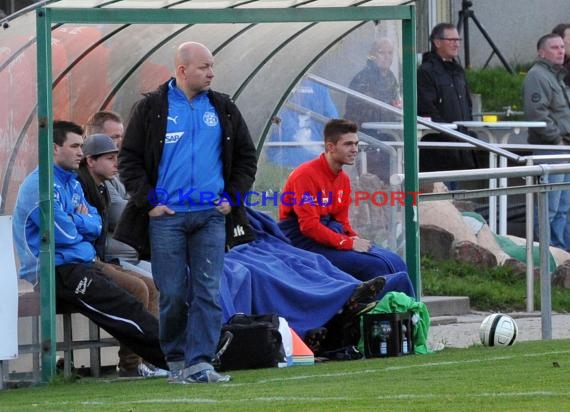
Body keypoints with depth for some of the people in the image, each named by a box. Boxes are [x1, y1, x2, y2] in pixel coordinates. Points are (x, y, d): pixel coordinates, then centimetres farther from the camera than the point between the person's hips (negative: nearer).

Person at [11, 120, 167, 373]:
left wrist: (76, 221, -7)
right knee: (125, 308, -18)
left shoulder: (72, 183, 20)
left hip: (81, 266, 9)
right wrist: (83, 222, 3)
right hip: (56, 273, -9)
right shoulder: (41, 184, -11)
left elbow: (95, 226, 13)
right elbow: (64, 234, -17)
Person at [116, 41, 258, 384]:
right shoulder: (151, 109, 2)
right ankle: (176, 359, 13)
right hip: (166, 215, -2)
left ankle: (200, 363, -6)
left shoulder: (223, 109, 11)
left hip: (211, 215, 2)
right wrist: (148, 201, -5)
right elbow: (129, 160, 4)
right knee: (173, 294, 0)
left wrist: (233, 196, 6)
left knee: (208, 291, -5)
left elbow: (246, 157, 18)